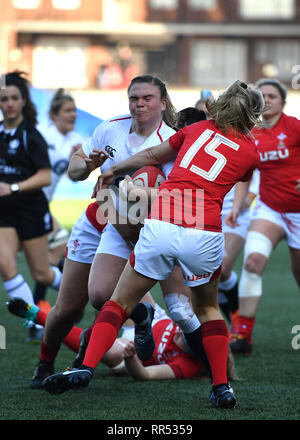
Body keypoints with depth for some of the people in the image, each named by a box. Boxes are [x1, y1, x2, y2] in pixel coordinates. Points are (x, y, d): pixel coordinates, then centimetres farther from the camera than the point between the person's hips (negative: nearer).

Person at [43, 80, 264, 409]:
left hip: (160, 228, 0)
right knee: (207, 308, 24)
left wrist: (114, 170, 40)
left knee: (120, 302, 11)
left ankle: (86, 368, -5)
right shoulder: (250, 152, 11)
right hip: (205, 234, 0)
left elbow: (152, 156, 26)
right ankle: (222, 387, 16)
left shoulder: (198, 129, 16)